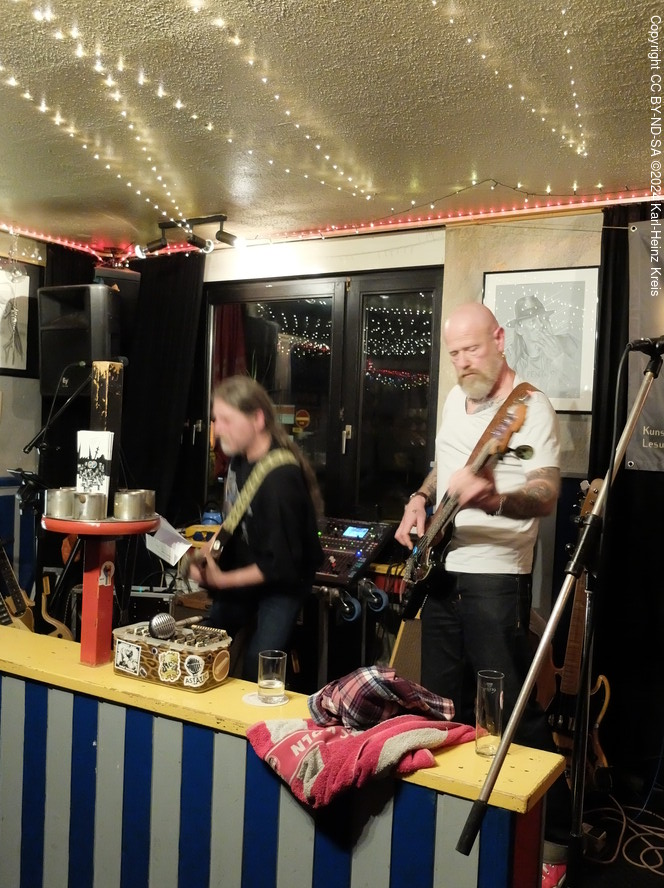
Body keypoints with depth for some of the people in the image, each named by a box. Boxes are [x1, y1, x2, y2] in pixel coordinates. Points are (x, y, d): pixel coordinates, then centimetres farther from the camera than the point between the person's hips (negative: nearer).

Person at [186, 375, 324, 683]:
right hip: (242, 570, 8)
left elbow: (281, 566, -28)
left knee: (256, 670, -16)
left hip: (282, 581, -8)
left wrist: (221, 581, -24)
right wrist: (207, 555, -5)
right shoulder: (240, 458, -8)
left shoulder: (280, 479, -32)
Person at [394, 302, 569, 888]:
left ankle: (553, 839, 15)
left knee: (517, 711, -2)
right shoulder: (455, 399, 12)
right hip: (440, 570, 8)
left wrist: (493, 499, -43)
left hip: (495, 579, -7)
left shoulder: (531, 407, -12)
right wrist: (421, 500, 7)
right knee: (443, 705, 17)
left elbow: (547, 495, -24)